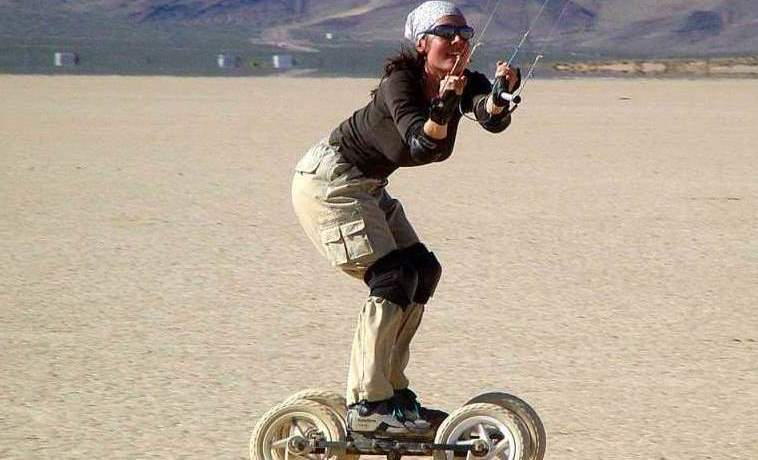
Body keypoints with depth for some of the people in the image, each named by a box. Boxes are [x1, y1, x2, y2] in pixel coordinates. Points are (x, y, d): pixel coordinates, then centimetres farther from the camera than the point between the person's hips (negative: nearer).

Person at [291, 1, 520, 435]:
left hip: (367, 187, 9)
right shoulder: (400, 84, -25)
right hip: (328, 180, -9)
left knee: (423, 270, 4)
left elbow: (493, 120, -28)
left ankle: (390, 391, 12)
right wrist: (442, 109, -58)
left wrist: (501, 95, -49)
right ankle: (367, 404, -18)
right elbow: (421, 144, -40)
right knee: (394, 275, -17)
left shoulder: (468, 86, -6)